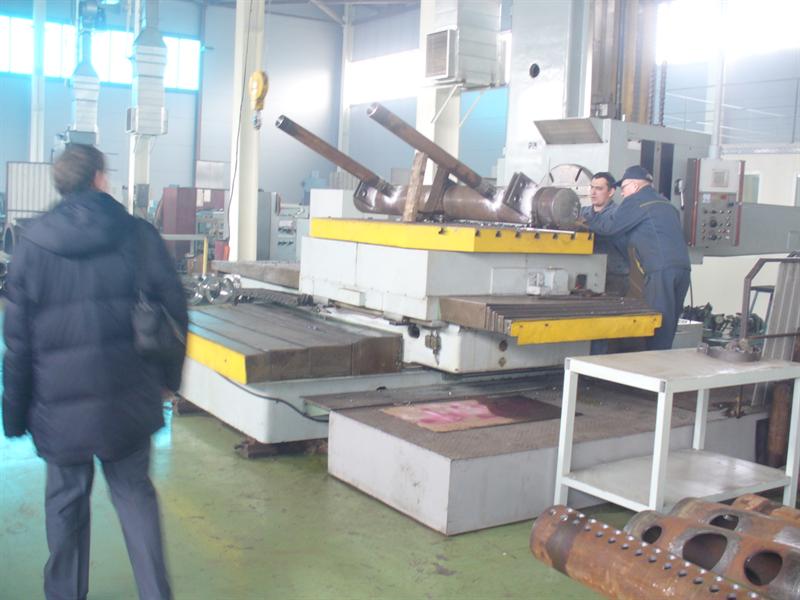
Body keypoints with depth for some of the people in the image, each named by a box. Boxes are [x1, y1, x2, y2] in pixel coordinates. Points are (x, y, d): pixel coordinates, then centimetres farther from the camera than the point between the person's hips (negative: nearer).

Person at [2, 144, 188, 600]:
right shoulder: (140, 236, -4)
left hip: (60, 401, 0)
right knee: (134, 491, 14)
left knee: (66, 498, 15)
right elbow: (174, 311, -2)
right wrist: (168, 376, 12)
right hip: (129, 397, 0)